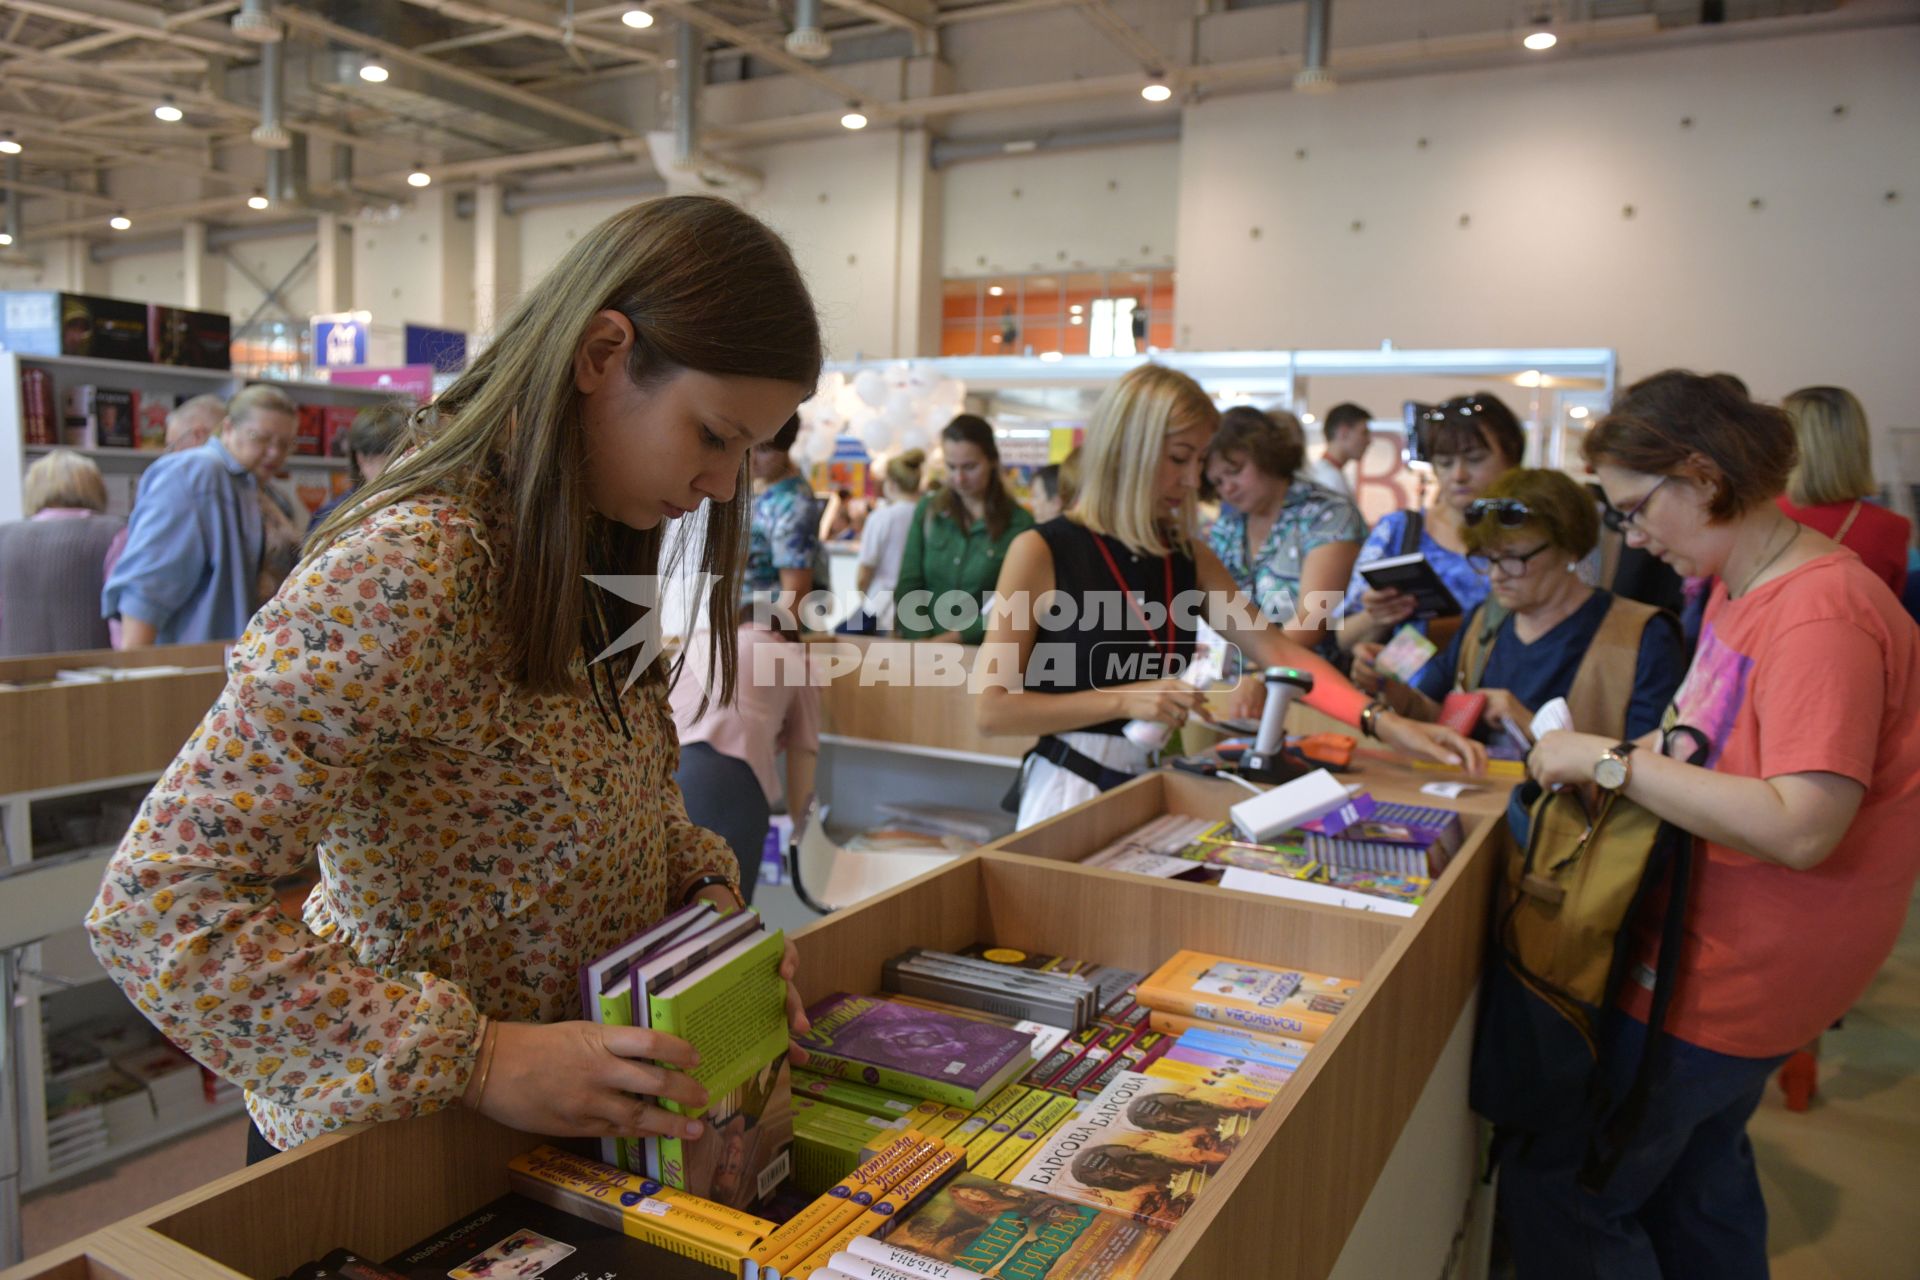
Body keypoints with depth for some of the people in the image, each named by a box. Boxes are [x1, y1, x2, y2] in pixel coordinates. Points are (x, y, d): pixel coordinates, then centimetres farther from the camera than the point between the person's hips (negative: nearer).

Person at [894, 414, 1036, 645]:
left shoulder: (1018, 523, -2)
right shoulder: (928, 510, 6)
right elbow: (908, 585, 3)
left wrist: (954, 638, -15)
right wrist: (920, 642, -12)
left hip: (982, 650, -1)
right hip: (923, 647, 1)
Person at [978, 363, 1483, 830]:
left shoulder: (1187, 555, 5)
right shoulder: (1042, 551, -13)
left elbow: (1275, 649, -2)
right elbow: (991, 708, -15)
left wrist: (1384, 722, -13)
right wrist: (1124, 700, -21)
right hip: (1073, 788, -5)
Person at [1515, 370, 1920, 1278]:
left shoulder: (1821, 615, -25)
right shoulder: (1741, 585, 6)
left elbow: (1800, 827, -31)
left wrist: (1614, 761, -25)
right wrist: (1613, 753, -3)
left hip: (1737, 965, -10)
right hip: (1711, 932, 10)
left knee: (1554, 1194, -3)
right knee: (1696, 1171, 25)